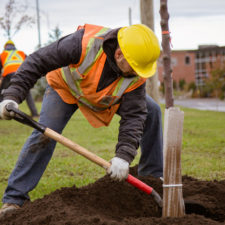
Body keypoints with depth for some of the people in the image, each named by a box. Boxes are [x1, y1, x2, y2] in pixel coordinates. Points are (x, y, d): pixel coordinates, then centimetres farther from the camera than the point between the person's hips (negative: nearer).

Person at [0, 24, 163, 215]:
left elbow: (133, 116, -32)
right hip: (66, 86, -4)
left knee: (151, 111, -6)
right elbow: (38, 62, -36)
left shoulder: (135, 77, -31)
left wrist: (124, 156, -45)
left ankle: (154, 176, 8)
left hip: (108, 96, 4)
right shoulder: (85, 43, -43)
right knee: (45, 133, -20)